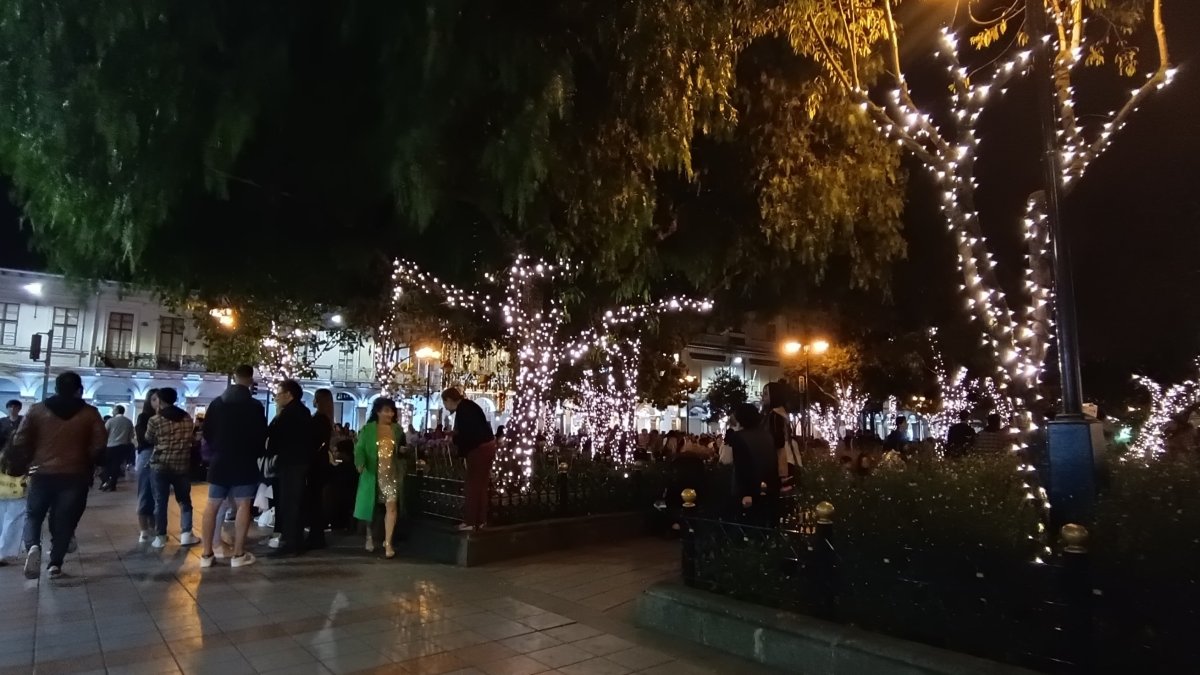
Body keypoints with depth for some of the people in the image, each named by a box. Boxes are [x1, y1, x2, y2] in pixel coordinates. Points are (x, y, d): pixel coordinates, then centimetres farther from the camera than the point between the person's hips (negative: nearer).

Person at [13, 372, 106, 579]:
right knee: (64, 520, 9)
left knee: (33, 515, 15)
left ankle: (33, 546, -12)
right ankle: (55, 564, 9)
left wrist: (35, 455, 18)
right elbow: (100, 443, -8)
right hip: (75, 475, -1)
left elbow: (20, 441, 0)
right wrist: (87, 462, 9)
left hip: (42, 472, 1)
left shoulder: (38, 409, 2)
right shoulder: (90, 413, -3)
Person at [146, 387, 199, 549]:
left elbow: (149, 440, 9)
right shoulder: (187, 418, 2)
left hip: (161, 465, -2)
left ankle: (160, 537, 10)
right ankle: (186, 534, 6)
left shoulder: (155, 420, -7)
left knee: (160, 502, 6)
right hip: (182, 465, 2)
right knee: (184, 500, 10)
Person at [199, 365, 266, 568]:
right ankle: (238, 554, 0)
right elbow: (261, 436, -4)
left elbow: (206, 432, 8)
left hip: (219, 460, 4)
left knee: (212, 506, 10)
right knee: (243, 506, 0)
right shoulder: (255, 406, -7)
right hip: (244, 462, -4)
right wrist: (255, 454, 14)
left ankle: (207, 554, 11)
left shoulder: (216, 403, 4)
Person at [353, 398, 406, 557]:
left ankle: (388, 543, -5)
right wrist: (360, 463, -26)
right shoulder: (368, 429, -3)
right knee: (370, 506, 13)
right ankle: (370, 537, 36)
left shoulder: (397, 429, 7)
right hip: (372, 474, -1)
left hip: (391, 474, 1)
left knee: (391, 505, -11)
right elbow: (359, 448, -8)